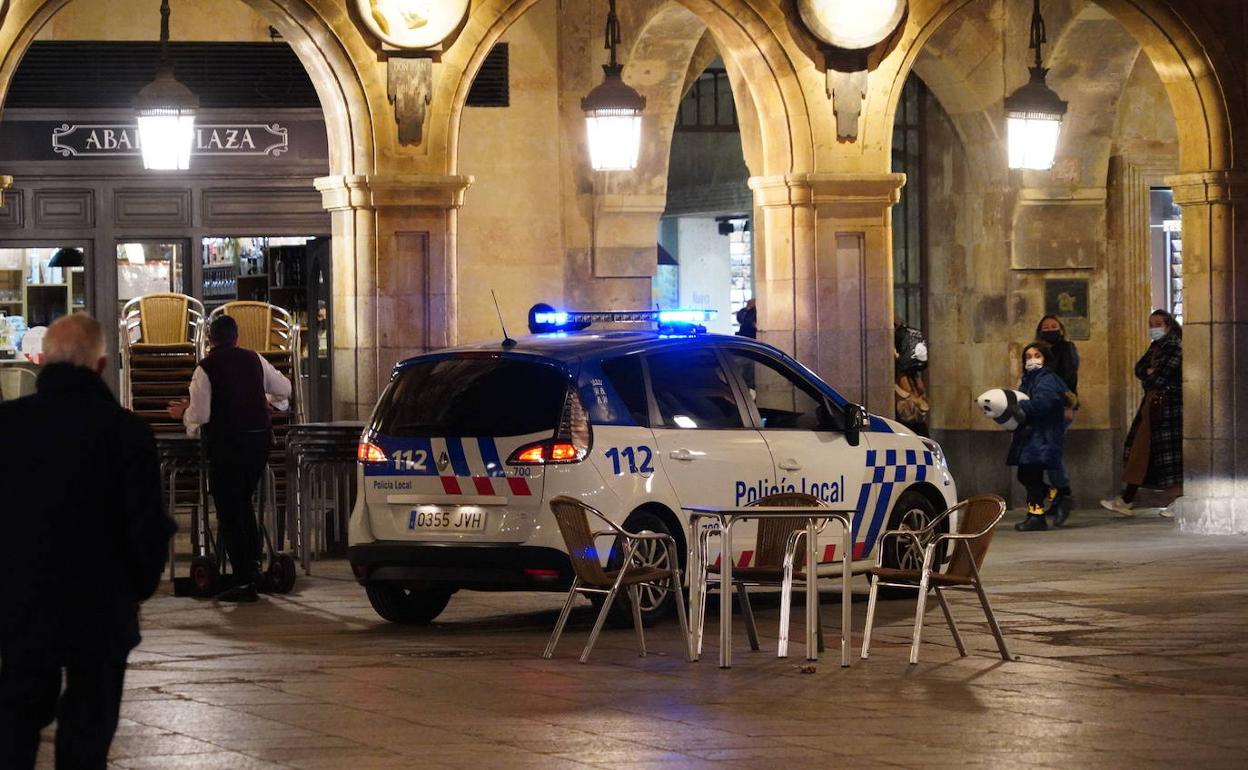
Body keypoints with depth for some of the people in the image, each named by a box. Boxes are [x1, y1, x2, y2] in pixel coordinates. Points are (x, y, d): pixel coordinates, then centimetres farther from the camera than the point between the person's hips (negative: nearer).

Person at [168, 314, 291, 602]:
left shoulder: (206, 368, -9)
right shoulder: (254, 360, 5)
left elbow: (199, 414, -12)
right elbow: (284, 389, 16)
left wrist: (184, 413, 10)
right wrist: (274, 400, 38)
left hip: (226, 443, -5)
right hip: (259, 438, 5)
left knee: (229, 511, 1)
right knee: (243, 502, 23)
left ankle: (244, 580, -2)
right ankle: (253, 565, 21)